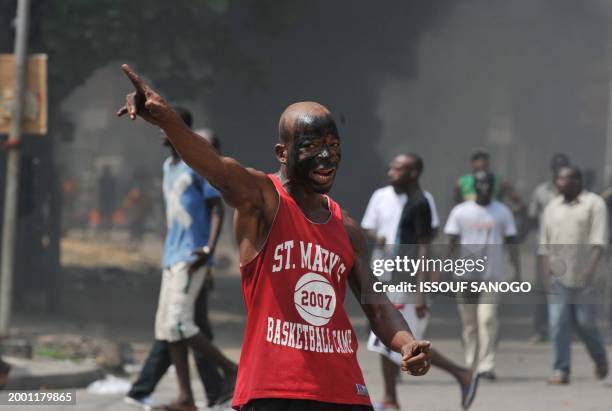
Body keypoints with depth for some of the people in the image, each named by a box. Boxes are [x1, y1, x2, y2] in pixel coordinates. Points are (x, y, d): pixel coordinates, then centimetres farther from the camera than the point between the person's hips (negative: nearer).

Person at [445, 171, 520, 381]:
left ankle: (486, 366, -16)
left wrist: (517, 270, -1)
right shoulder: (460, 211, 6)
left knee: (487, 319, -13)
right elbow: (452, 242, 4)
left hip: (492, 275, -1)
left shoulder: (502, 212, 7)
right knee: (469, 322, 5)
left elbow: (511, 242, 8)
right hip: (465, 275, 1)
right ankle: (471, 365, 15)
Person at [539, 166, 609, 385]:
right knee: (558, 323, -6)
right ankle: (561, 370, -4)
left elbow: (599, 239, -9)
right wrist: (547, 268, 4)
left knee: (585, 322, -1)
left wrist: (591, 267, -20)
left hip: (584, 277, -4)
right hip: (558, 276, 4)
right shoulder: (552, 207, 14)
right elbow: (545, 241, 16)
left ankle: (600, 358, 26)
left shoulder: (594, 203, -1)